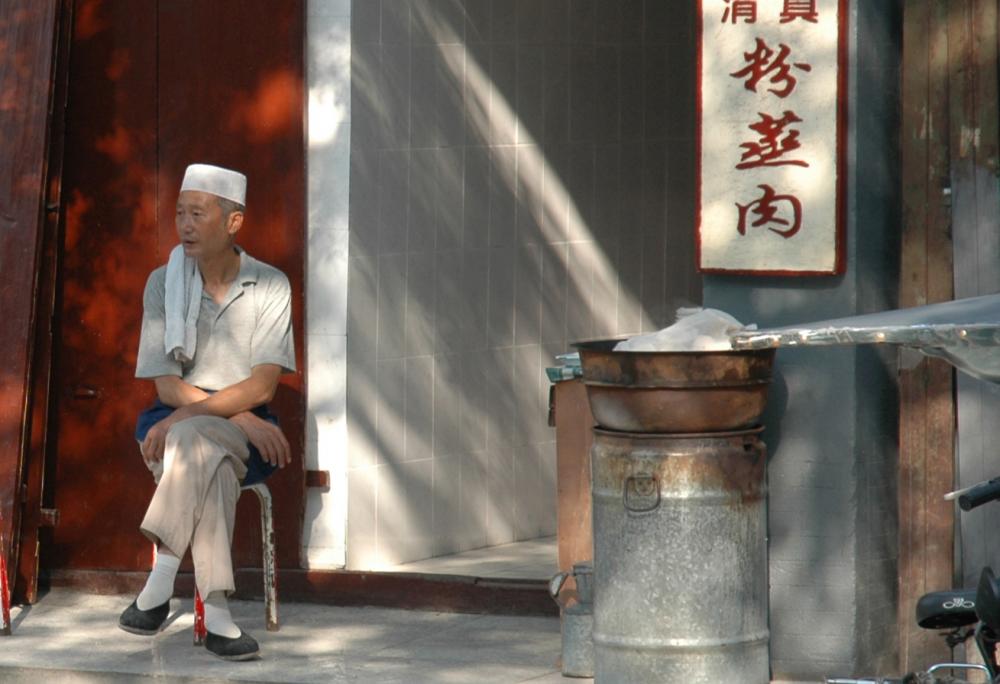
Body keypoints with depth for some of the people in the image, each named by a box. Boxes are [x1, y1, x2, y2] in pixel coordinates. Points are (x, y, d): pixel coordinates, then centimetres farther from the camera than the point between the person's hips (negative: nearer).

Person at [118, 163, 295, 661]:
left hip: (247, 429, -1)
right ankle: (215, 614, -41)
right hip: (173, 424, 1)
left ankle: (160, 584, -36)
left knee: (195, 438, -37)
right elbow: (167, 385, -4)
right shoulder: (163, 283, 3)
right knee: (211, 458, -36)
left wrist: (187, 415, -24)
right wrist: (240, 418, -18)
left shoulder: (270, 285, -1)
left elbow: (262, 385, -11)